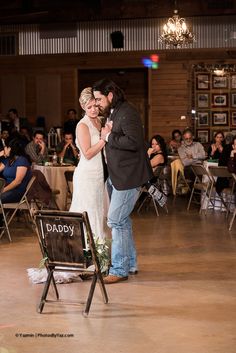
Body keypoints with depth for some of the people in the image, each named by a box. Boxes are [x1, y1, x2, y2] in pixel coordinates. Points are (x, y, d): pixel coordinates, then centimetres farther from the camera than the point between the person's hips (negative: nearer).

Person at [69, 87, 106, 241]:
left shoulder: (100, 121, 11)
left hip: (100, 175, 8)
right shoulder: (83, 125, -12)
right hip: (87, 175, -8)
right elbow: (88, 154, -18)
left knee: (98, 214, 12)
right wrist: (104, 138, -20)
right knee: (89, 215, -4)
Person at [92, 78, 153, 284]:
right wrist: (106, 134, 5)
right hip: (116, 175, 11)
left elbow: (133, 142, -27)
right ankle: (130, 264, 28)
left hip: (128, 176, -10)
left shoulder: (128, 113, -17)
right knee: (122, 220, 16)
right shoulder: (113, 113, 14)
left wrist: (108, 137, -18)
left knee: (116, 220, -9)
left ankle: (119, 269, -2)